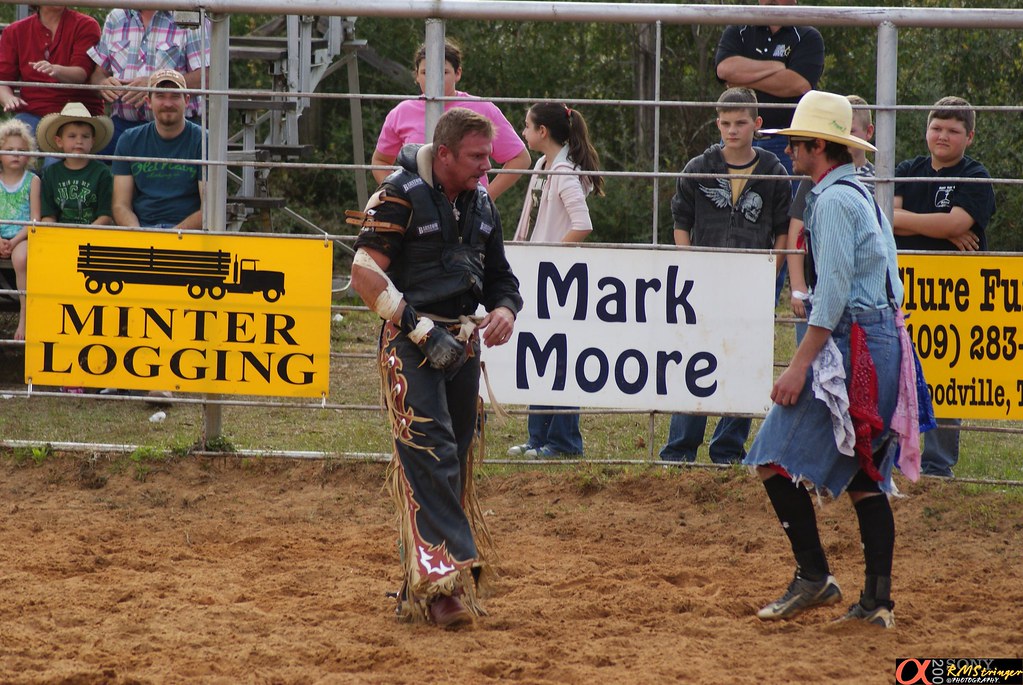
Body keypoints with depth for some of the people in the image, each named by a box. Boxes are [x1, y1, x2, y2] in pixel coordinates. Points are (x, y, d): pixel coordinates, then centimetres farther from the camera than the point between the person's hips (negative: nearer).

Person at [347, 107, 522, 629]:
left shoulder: (481, 204, 13)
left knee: (457, 462, 9)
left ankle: (417, 593, 17)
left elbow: (498, 274, 24)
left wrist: (505, 309, 1)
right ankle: (439, 584, -24)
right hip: (411, 345, -8)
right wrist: (421, 330, -19)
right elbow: (365, 273, -15)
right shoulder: (400, 195, -10)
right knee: (428, 457, -18)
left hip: (462, 345, 8)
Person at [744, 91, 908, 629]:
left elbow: (834, 291, -19)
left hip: (850, 344, -10)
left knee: (776, 461, -8)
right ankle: (877, 601, 8)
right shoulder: (861, 196, 19)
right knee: (864, 478, 10)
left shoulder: (833, 200, -11)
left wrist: (800, 365, -20)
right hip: (884, 340, 10)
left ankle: (814, 577, -9)